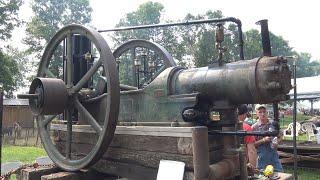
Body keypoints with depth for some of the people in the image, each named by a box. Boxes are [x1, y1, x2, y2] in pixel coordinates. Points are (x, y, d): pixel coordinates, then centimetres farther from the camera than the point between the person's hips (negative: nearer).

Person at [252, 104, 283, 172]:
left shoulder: (272, 125, 4)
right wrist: (264, 140, -18)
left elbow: (278, 138, 17)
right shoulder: (254, 127, -6)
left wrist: (276, 142, -4)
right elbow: (253, 144, -7)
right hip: (261, 156, -3)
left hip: (273, 154, 3)